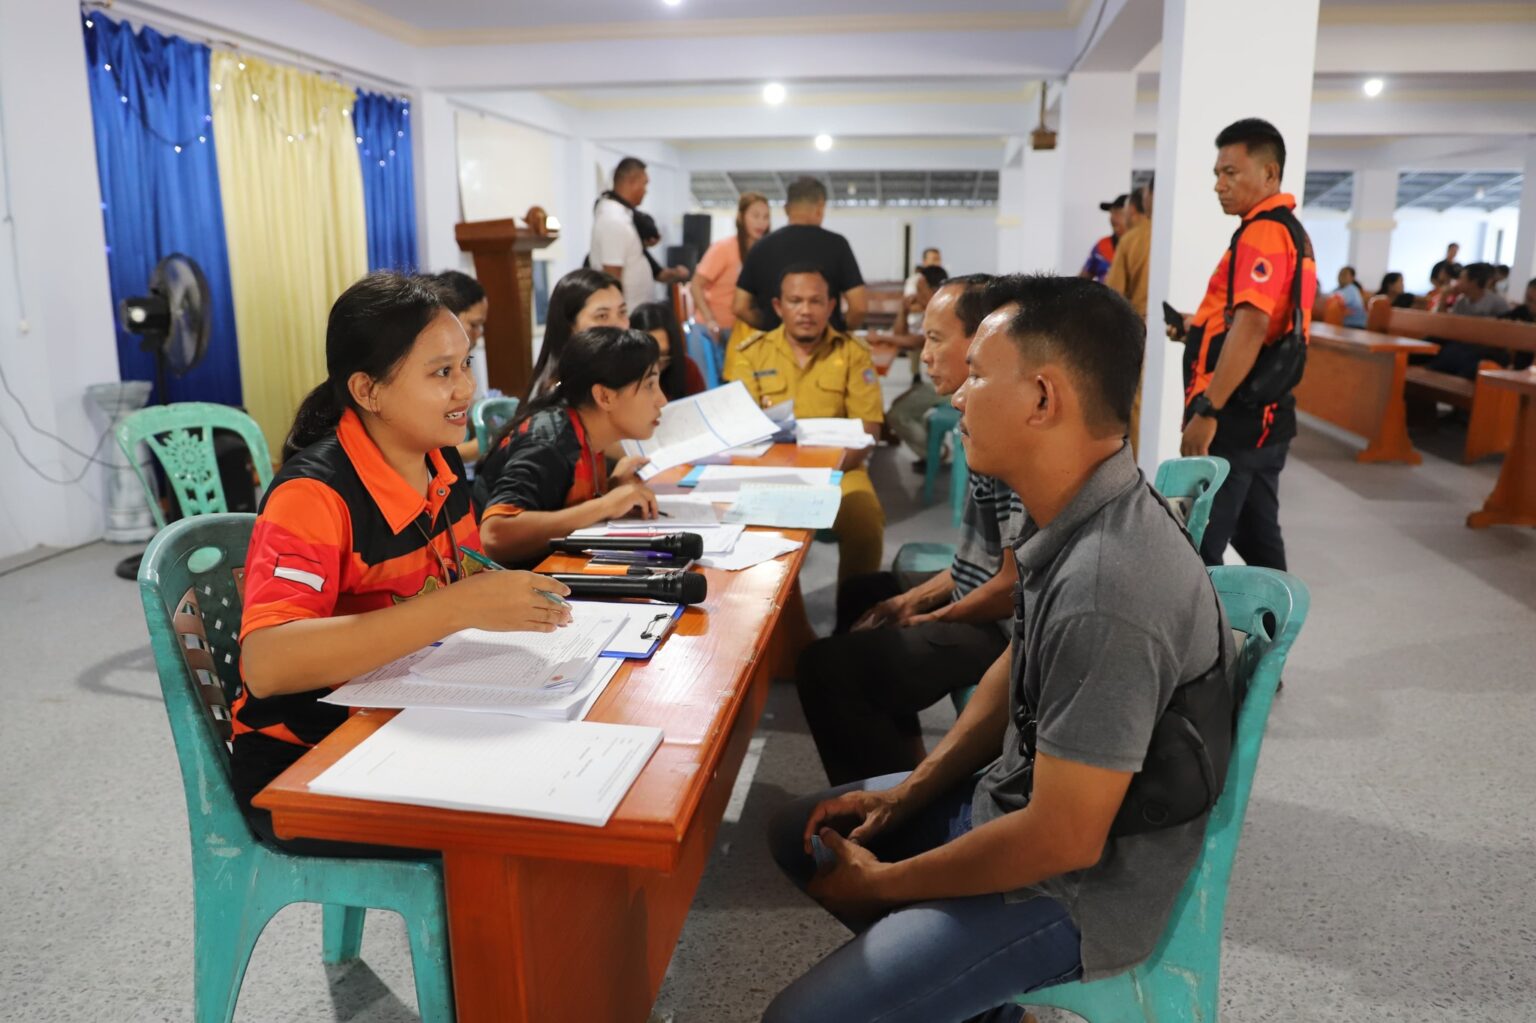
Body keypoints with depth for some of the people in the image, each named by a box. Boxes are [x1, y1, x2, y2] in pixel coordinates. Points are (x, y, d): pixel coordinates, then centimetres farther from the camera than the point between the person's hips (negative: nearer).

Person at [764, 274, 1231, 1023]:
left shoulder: (1106, 592, -34)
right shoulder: (1074, 518, -6)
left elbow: (1062, 840, -27)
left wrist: (880, 884, -13)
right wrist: (906, 795, 6)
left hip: (1076, 887, -8)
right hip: (1017, 798, 8)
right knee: (799, 833, 16)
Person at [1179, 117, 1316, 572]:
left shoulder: (1262, 232, -14)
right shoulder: (1292, 230, 18)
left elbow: (1251, 326, -25)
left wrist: (1206, 412, -25)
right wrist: (1198, 327, 16)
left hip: (1237, 415, -10)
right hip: (1265, 412, 10)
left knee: (1198, 546, -6)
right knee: (1257, 536, 17)